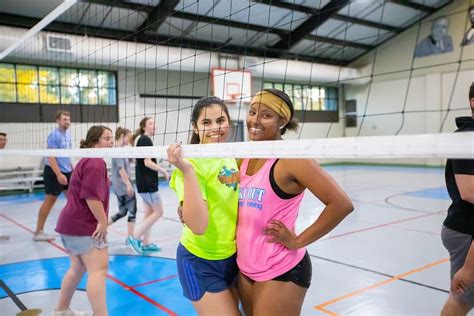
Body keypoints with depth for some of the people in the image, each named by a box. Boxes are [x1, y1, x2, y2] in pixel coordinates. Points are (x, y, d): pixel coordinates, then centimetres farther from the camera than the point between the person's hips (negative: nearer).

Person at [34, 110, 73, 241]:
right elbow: (51, 156, -23)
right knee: (49, 201, -1)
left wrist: (70, 167, 22)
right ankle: (38, 232, 10)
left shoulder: (67, 133, 9)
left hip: (67, 171, 8)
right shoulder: (54, 135, -17)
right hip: (54, 172, -8)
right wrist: (59, 174, -29)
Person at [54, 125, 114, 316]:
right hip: (84, 226, -11)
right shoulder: (95, 163, -16)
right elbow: (91, 195, -26)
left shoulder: (87, 161, 19)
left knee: (78, 268, 21)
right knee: (99, 269, -13)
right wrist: (103, 221, -21)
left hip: (71, 223, 11)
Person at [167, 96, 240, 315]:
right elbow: (198, 226, -31)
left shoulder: (232, 158, 1)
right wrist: (187, 170, -36)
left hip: (232, 257, 7)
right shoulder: (192, 163, -20)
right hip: (201, 262, -7)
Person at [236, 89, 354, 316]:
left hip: (281, 272, -7)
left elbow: (341, 204, -23)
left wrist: (298, 241, -16)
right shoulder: (245, 158, 4)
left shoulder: (290, 158, -16)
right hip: (245, 268, 7)